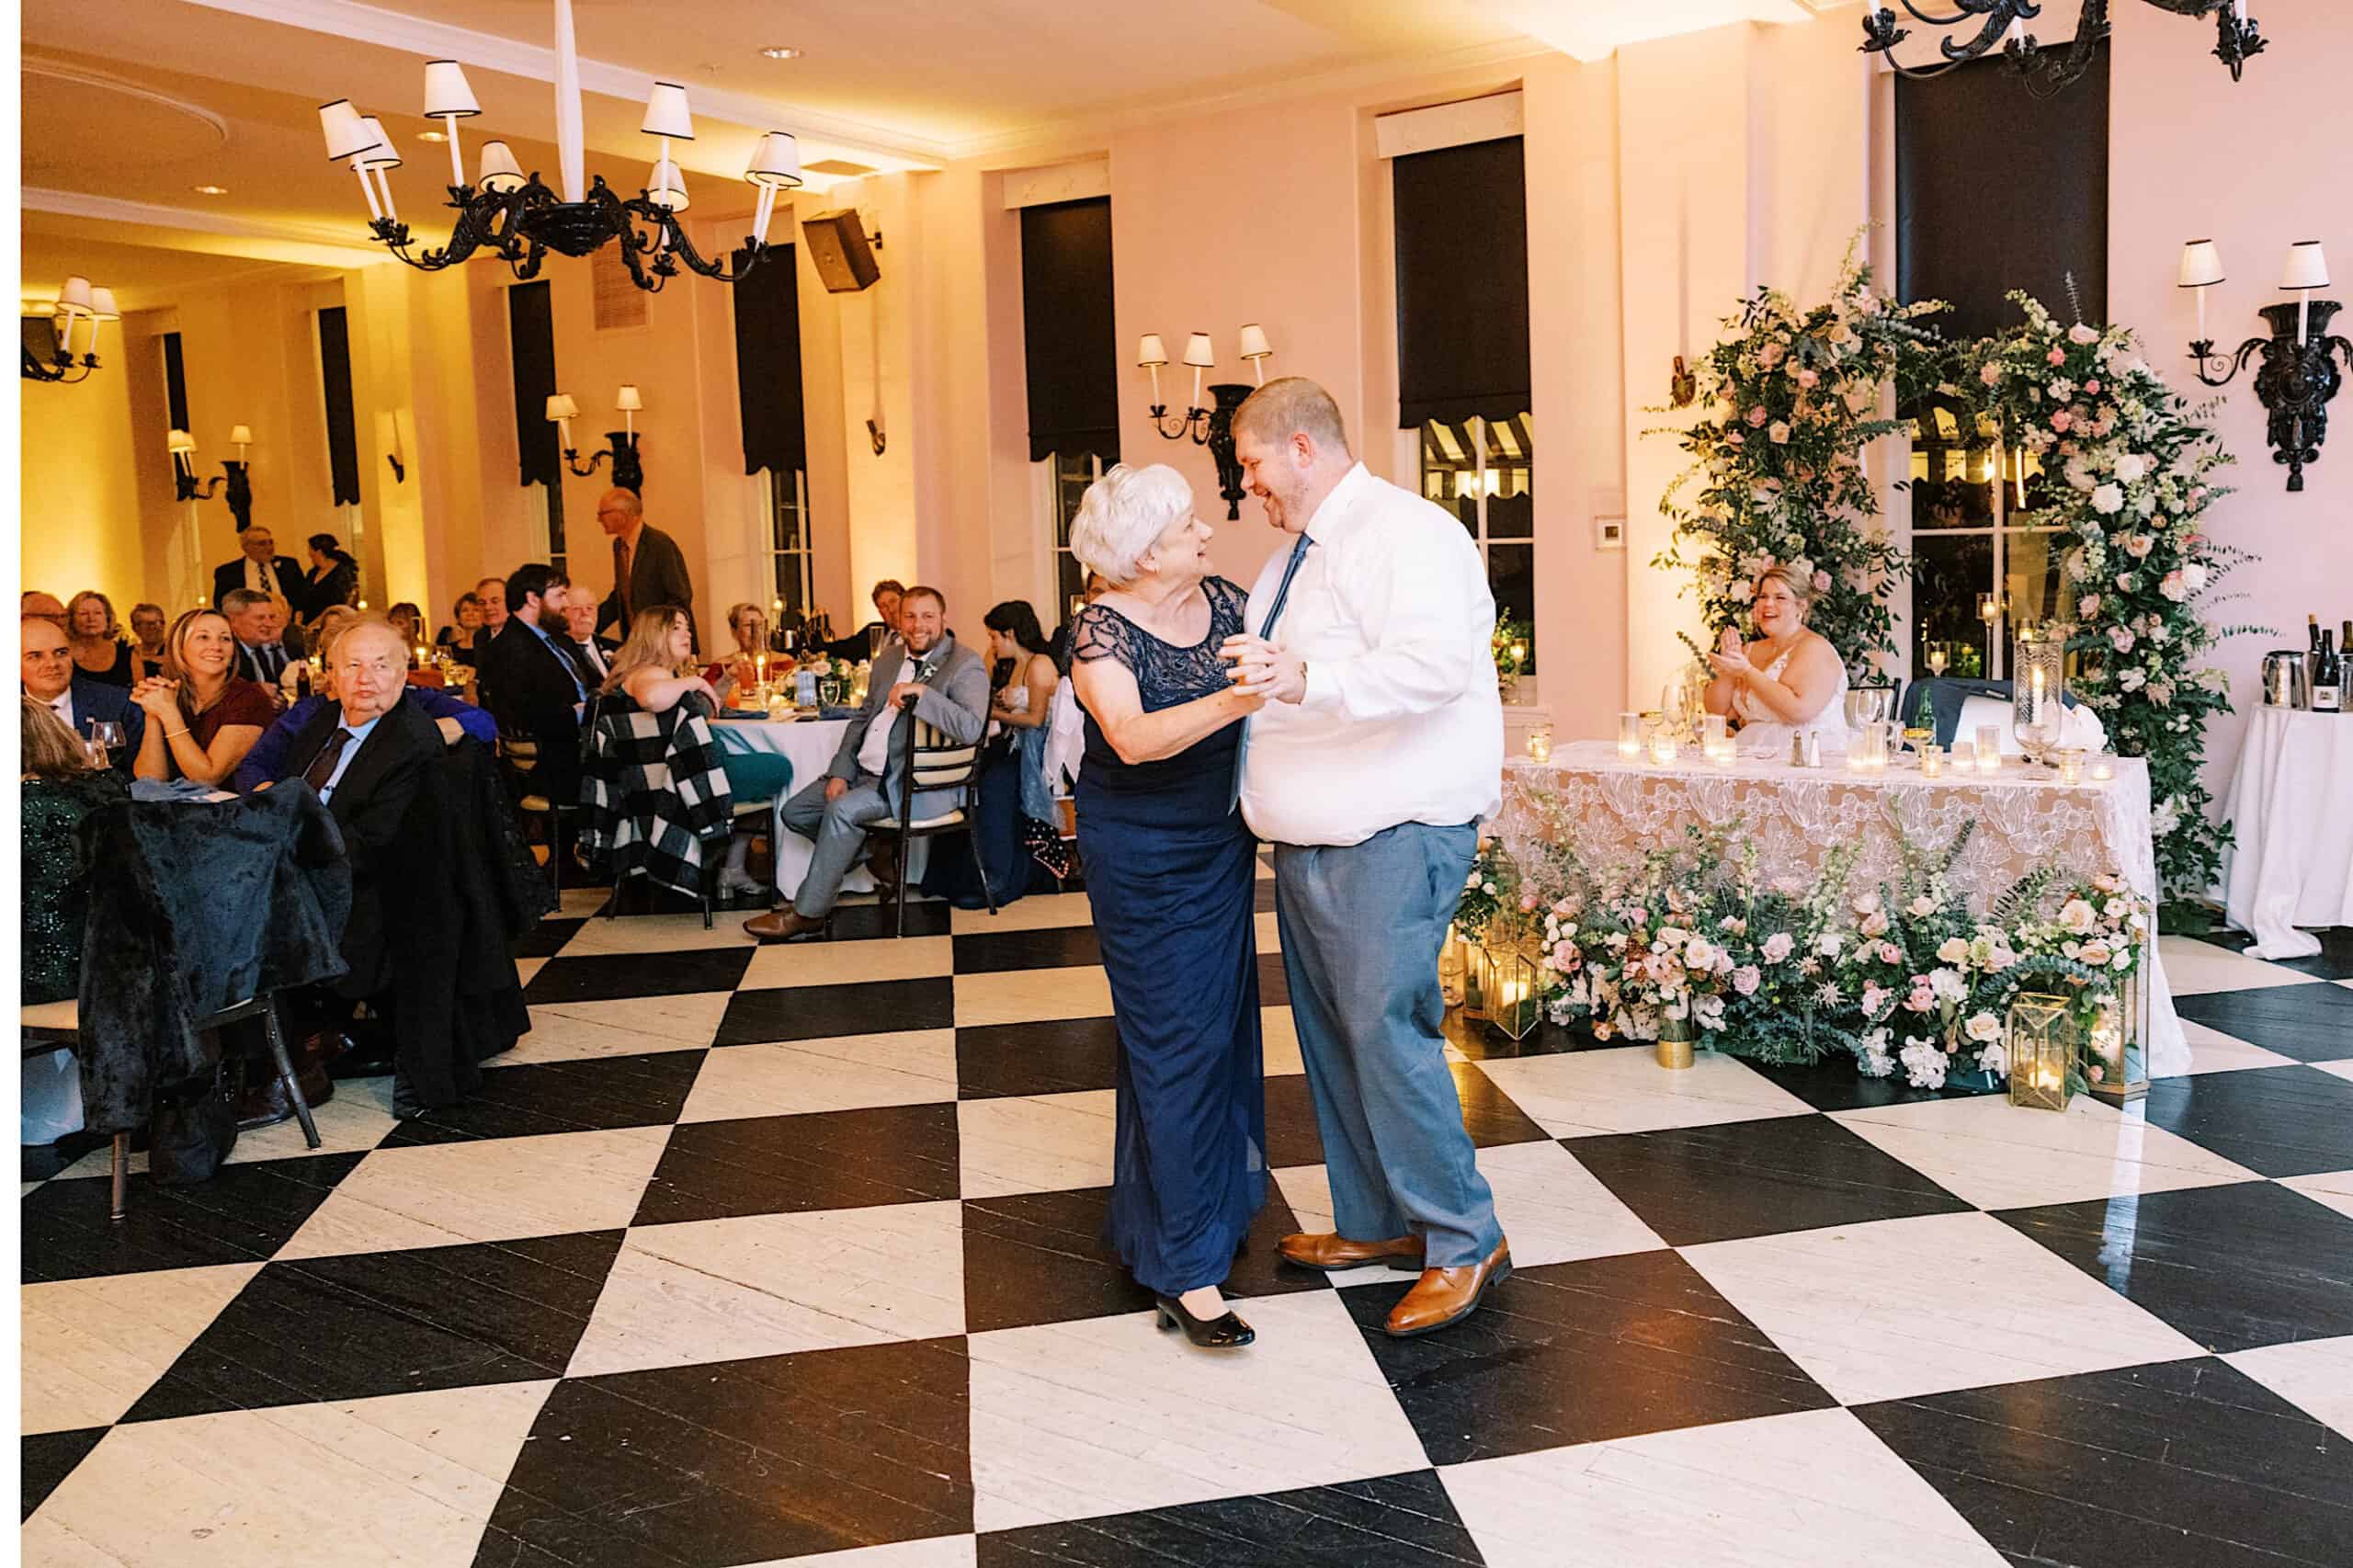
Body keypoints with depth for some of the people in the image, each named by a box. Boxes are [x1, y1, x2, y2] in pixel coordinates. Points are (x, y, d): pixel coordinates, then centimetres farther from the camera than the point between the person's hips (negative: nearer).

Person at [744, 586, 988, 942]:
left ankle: (808, 912, -13)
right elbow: (862, 718, 17)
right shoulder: (888, 658, 14)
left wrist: (921, 692, -30)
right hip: (866, 771, 8)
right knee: (794, 813, 4)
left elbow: (971, 729, -25)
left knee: (842, 810, -27)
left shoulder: (966, 666, -10)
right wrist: (840, 772, 4)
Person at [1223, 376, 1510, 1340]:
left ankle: (1464, 1244, 4)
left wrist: (1304, 679, -38)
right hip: (1307, 841, 10)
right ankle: (1375, 1224, 27)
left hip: (1393, 838, -10)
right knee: (1330, 1035, 13)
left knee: (1388, 1031, -11)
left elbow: (1434, 664, -27)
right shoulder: (1291, 559, 19)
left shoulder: (1406, 531, -11)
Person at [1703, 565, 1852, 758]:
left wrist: (1746, 671, -15)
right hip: (1751, 756, 6)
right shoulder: (1750, 650, 16)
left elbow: (1800, 710, -21)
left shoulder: (1814, 648, -5)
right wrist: (1727, 666, -4)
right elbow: (1716, 710, 11)